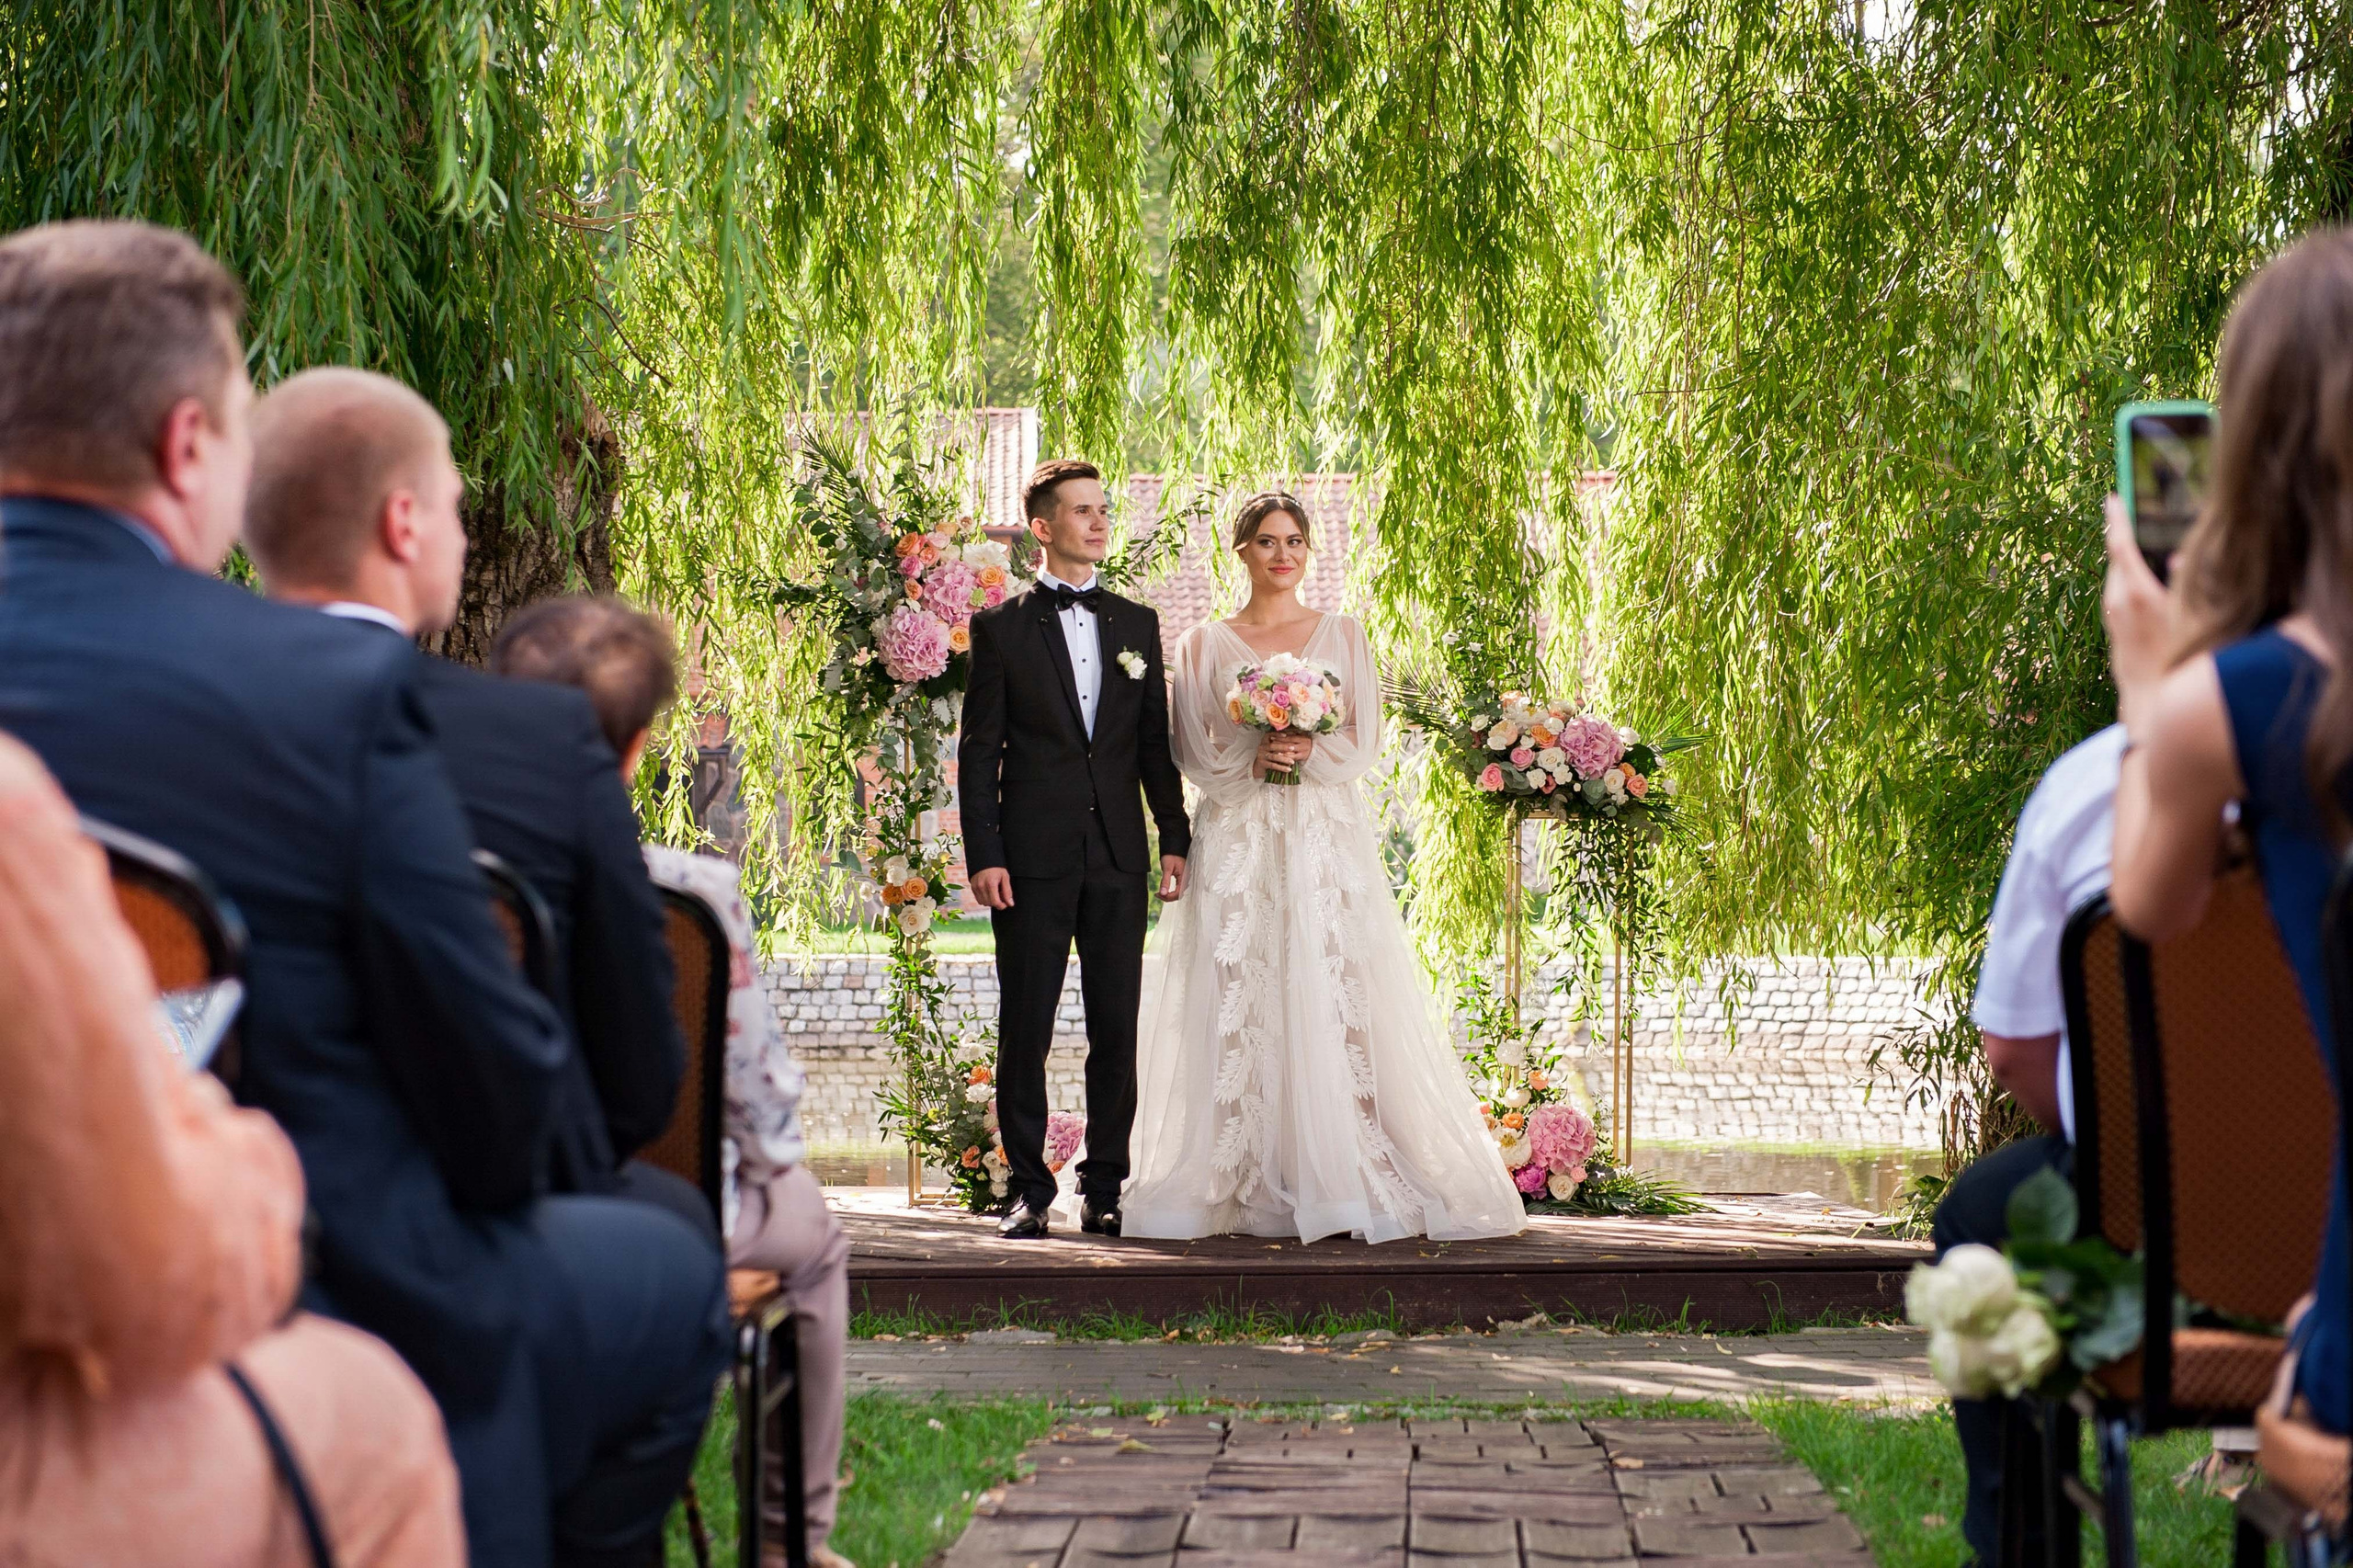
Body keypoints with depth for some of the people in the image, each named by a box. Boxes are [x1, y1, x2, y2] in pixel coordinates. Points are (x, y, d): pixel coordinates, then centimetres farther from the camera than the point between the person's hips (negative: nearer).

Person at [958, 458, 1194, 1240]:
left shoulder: (1138, 625, 13)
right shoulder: (1001, 628, 3)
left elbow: (1156, 741, 13)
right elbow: (979, 751, 0)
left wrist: (1175, 838, 5)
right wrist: (984, 855, -8)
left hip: (1118, 858, 3)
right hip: (1033, 857, -3)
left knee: (1117, 1032, 3)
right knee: (1025, 1030, 1)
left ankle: (1104, 1189, 10)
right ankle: (1028, 1190, 8)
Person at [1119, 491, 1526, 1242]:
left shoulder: (1342, 635, 12)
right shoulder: (1205, 644, 10)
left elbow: (1365, 742, 5)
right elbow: (1194, 755, 3)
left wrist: (1311, 751, -13)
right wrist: (1253, 760, -13)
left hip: (1327, 840, 0)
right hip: (1239, 842, 0)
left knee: (1335, 998, -8)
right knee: (1237, 1004, -6)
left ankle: (1349, 1182, -8)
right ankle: (1242, 1187, -4)